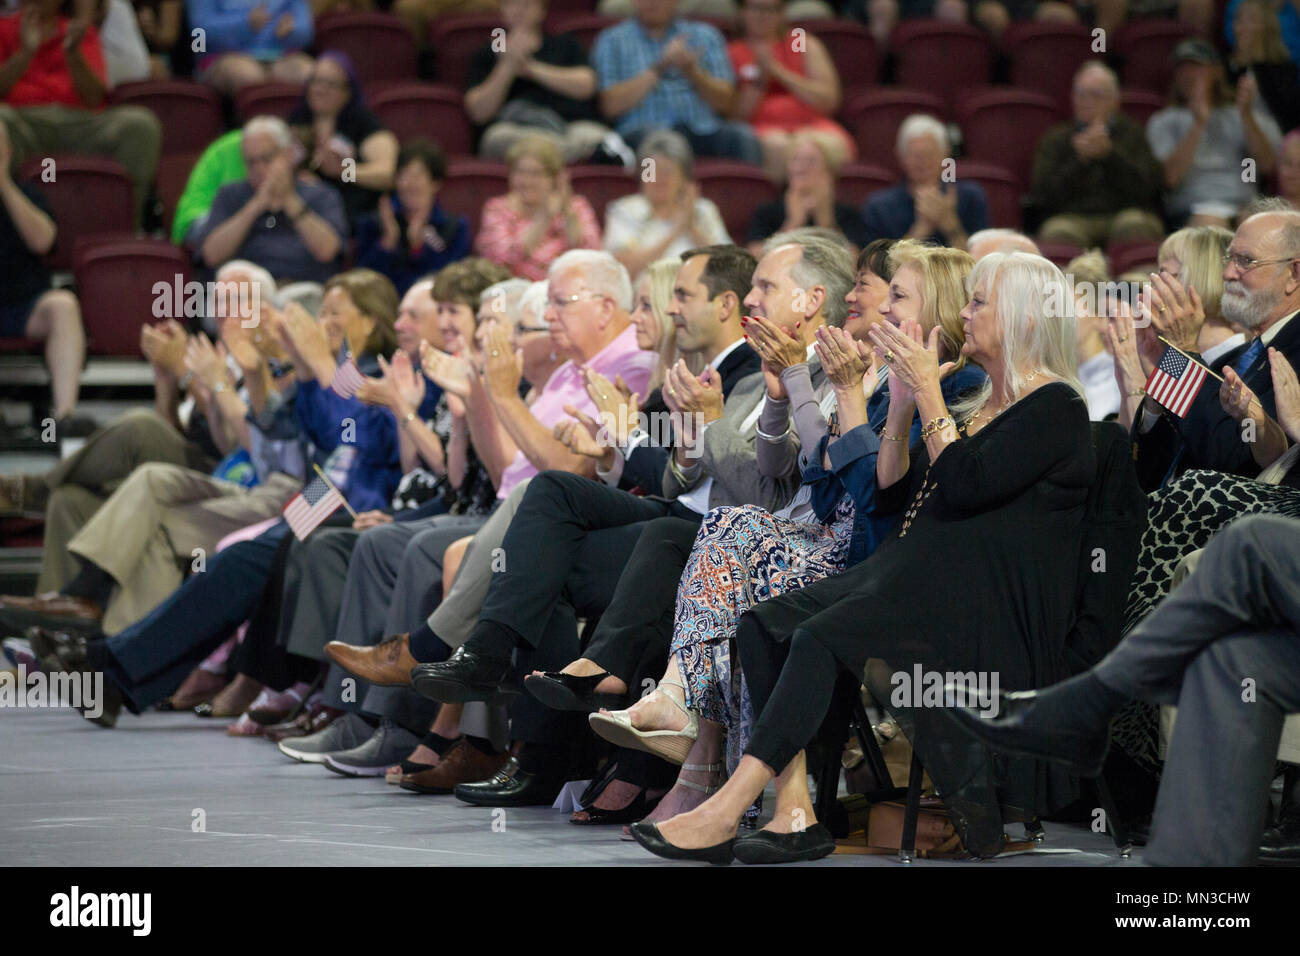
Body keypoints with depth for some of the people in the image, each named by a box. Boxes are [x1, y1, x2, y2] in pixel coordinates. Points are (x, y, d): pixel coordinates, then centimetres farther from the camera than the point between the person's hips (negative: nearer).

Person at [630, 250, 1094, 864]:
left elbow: (966, 485, -15)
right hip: (919, 576, 9)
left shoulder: (1055, 407, -2)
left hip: (990, 603, -9)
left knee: (821, 638, -28)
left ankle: (724, 813, -31)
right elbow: (891, 498, 22)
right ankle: (795, 813, -26)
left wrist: (928, 390, -8)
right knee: (764, 623, -13)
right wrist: (901, 403, 13)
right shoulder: (977, 405, 25)